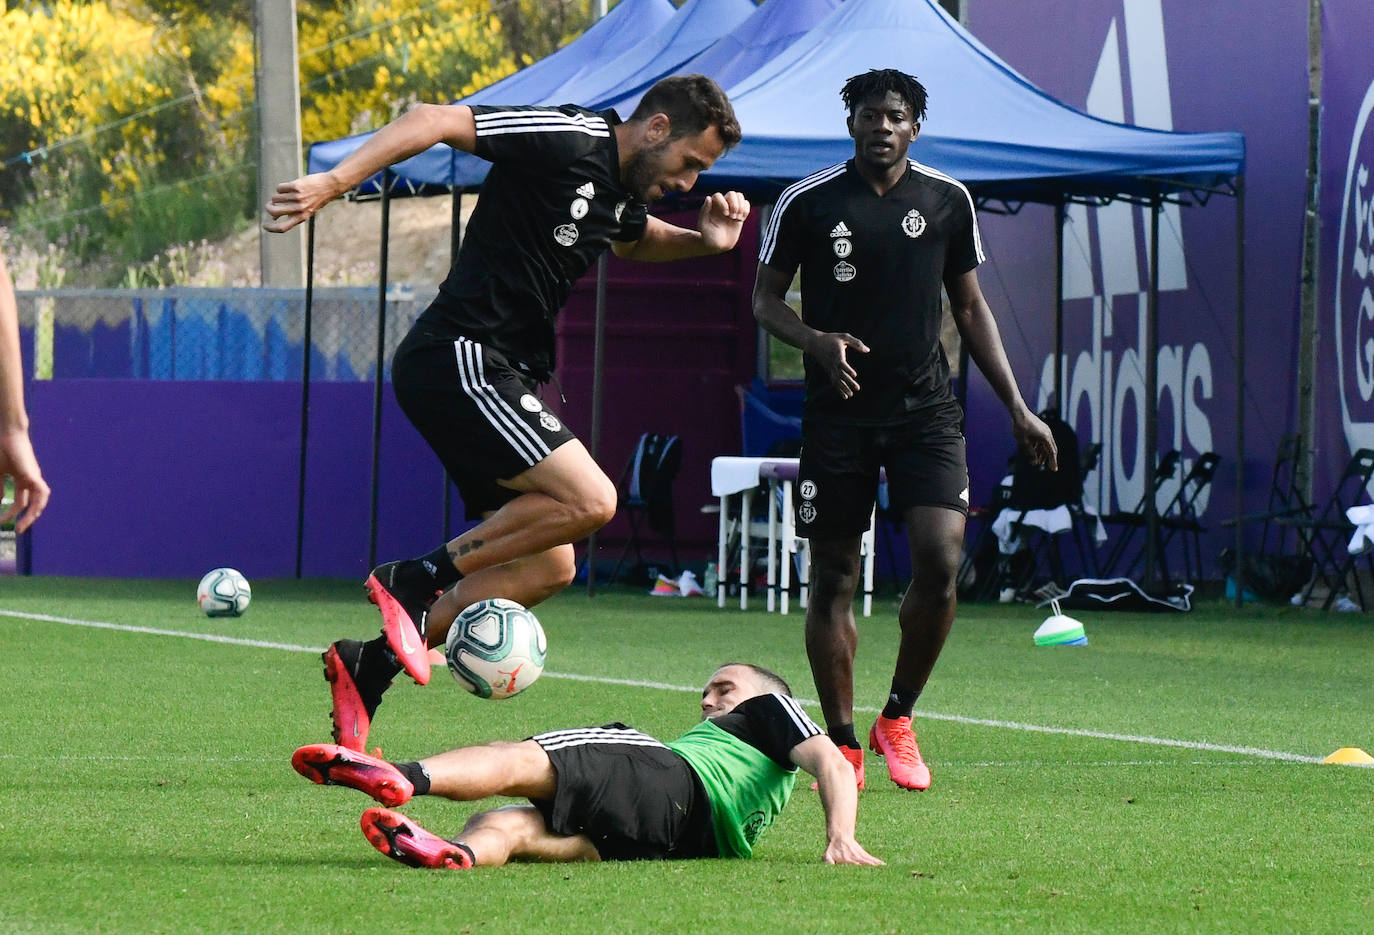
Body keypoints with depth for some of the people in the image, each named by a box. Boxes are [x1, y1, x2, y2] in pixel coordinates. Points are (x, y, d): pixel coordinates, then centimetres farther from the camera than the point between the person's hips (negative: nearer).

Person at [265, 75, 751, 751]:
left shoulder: (625, 193, 15)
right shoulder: (567, 142, -14)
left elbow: (633, 239, 40)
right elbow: (435, 121, -18)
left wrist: (704, 241, 19)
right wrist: (333, 182, -27)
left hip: (506, 381, 10)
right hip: (459, 360, -10)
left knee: (549, 567, 5)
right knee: (590, 499, -21)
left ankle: (370, 664, 8)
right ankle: (415, 581, -8)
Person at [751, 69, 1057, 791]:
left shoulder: (947, 201, 6)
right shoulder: (806, 203, -1)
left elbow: (971, 308, 15)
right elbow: (766, 299, 7)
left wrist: (1017, 409, 10)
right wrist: (817, 341, -15)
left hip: (926, 408, 1)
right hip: (838, 411, -1)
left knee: (940, 561, -14)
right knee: (832, 579, 0)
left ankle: (897, 719, 5)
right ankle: (842, 742, 12)